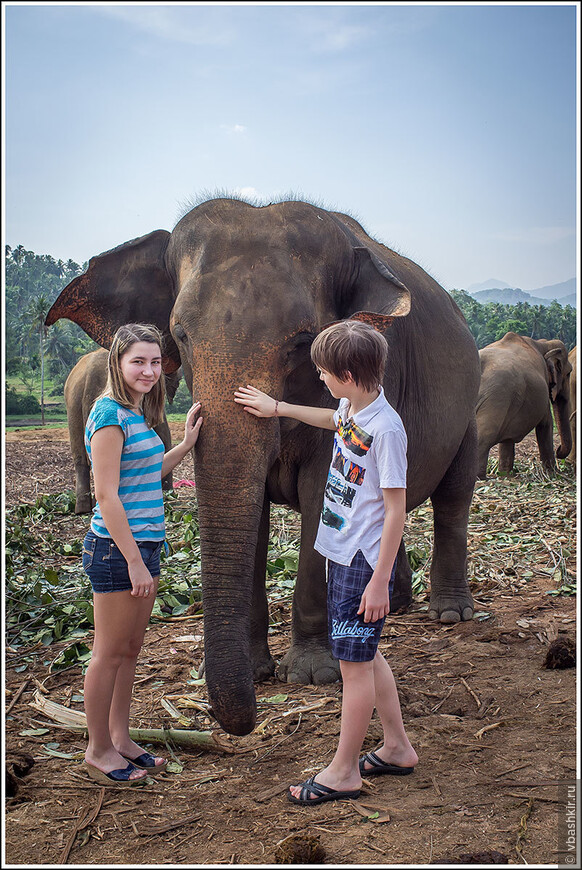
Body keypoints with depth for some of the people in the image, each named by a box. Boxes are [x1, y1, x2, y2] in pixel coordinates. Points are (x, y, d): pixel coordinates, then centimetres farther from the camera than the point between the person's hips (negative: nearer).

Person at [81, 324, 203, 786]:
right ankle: (98, 751, 18)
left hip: (144, 544, 9)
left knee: (131, 649, 17)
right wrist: (134, 561, -20)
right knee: (110, 653, 3)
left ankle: (120, 738, 30)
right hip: (117, 548, -9)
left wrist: (187, 443, 16)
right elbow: (107, 496, -20)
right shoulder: (110, 413, -17)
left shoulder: (137, 414, 11)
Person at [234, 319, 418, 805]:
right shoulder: (352, 408, 3)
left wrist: (379, 580, -20)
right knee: (363, 655, 18)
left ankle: (343, 772, 15)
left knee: (355, 663, 1)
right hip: (341, 552, 9)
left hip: (364, 563, -9)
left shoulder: (385, 428, -23)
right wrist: (277, 408, 35)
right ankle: (398, 748, 32)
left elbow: (396, 510, -21)